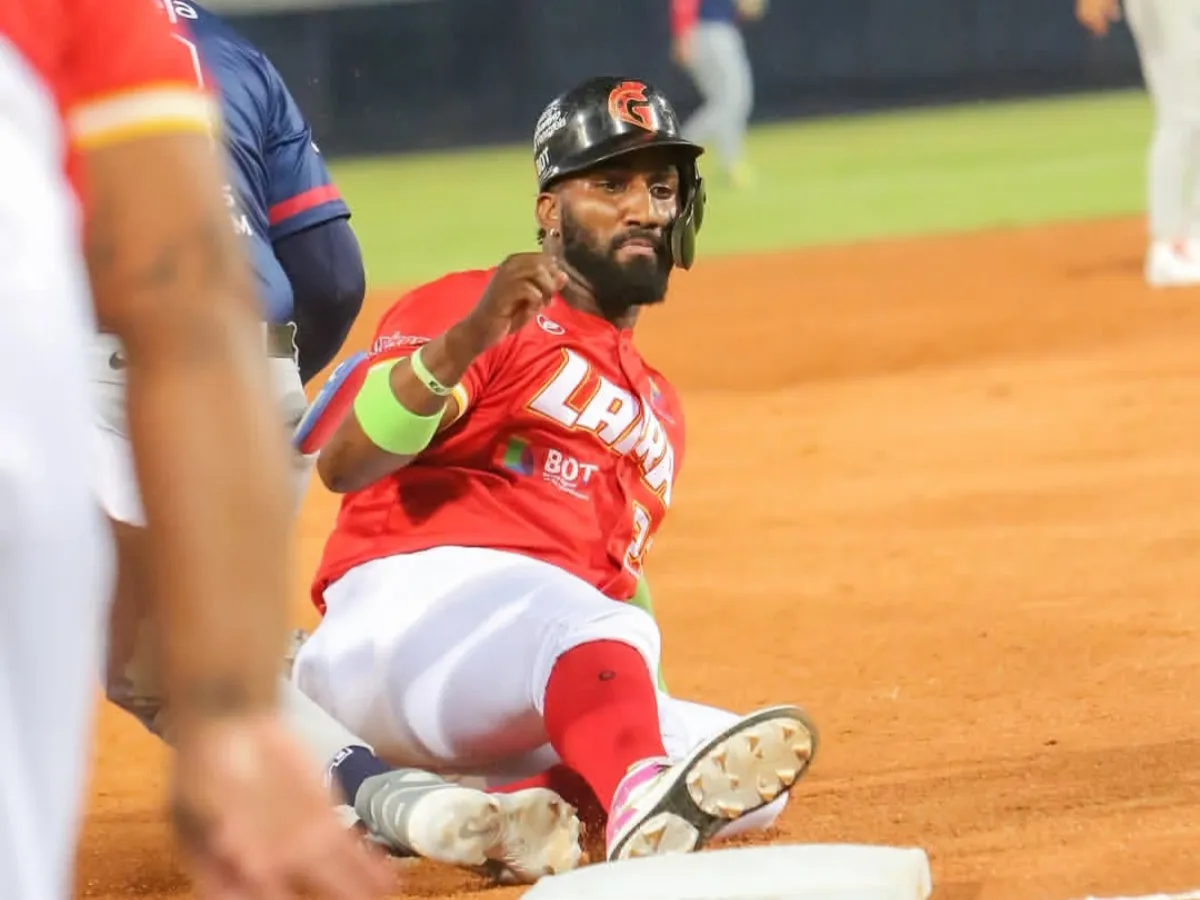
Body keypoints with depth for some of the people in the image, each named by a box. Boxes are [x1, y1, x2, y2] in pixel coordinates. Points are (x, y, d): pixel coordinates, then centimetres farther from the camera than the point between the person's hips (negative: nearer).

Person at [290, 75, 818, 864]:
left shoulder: (657, 409, 31)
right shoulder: (464, 307, 6)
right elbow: (342, 466, -11)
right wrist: (465, 342, -27)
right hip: (411, 603, -8)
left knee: (752, 780, -13)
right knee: (577, 617, -39)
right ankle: (647, 808, -70)